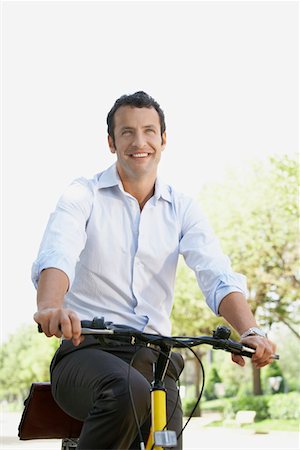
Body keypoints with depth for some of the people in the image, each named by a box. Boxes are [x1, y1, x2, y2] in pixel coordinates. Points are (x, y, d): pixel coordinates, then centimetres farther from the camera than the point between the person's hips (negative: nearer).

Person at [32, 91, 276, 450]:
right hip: (87, 352, -3)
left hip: (153, 359, 4)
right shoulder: (83, 196, 2)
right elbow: (56, 256, -18)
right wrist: (49, 308, -42)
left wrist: (249, 331, -26)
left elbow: (217, 276, -5)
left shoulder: (181, 209, 10)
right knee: (128, 392, -36)